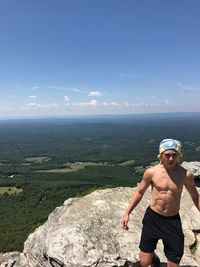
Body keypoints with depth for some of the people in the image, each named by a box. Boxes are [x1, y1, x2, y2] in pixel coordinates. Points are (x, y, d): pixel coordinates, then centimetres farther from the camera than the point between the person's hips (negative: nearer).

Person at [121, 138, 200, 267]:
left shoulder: (186, 175, -10)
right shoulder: (151, 172, -12)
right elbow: (139, 192, 1)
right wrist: (127, 213, 0)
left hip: (173, 220, 1)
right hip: (152, 217, 0)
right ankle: (152, 256, 39)